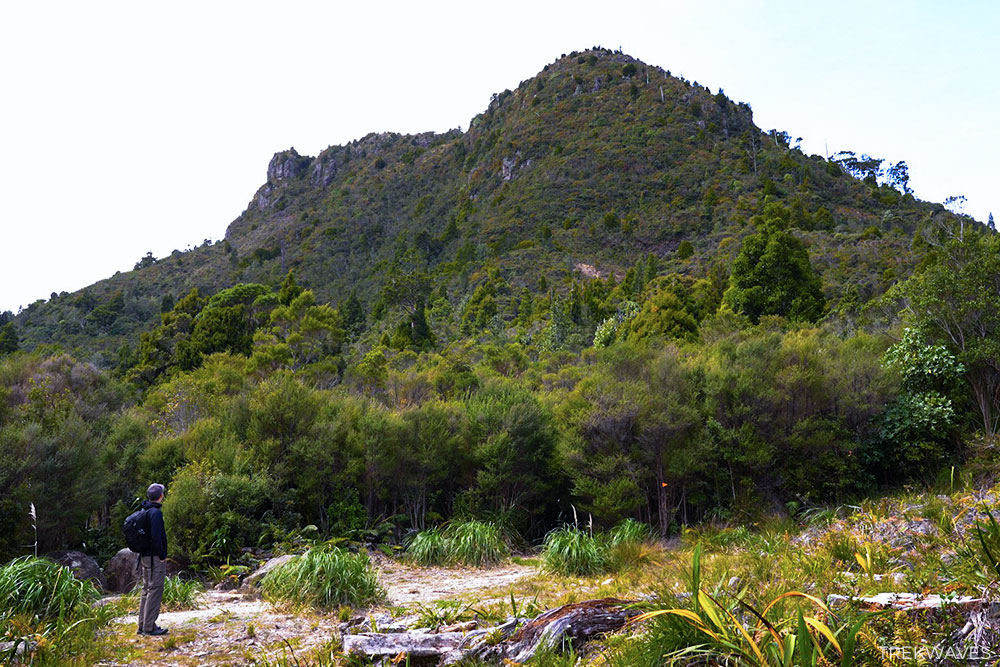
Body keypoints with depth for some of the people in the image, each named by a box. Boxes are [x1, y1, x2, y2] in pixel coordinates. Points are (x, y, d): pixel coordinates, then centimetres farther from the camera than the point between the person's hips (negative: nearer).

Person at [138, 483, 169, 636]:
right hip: (155, 558, -10)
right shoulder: (156, 513, -17)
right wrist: (162, 556, -15)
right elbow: (156, 537, -23)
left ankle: (143, 625, 20)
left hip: (145, 556, 10)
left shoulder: (144, 511, 12)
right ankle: (149, 627, -2)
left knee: (147, 590, 14)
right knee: (155, 590, -5)